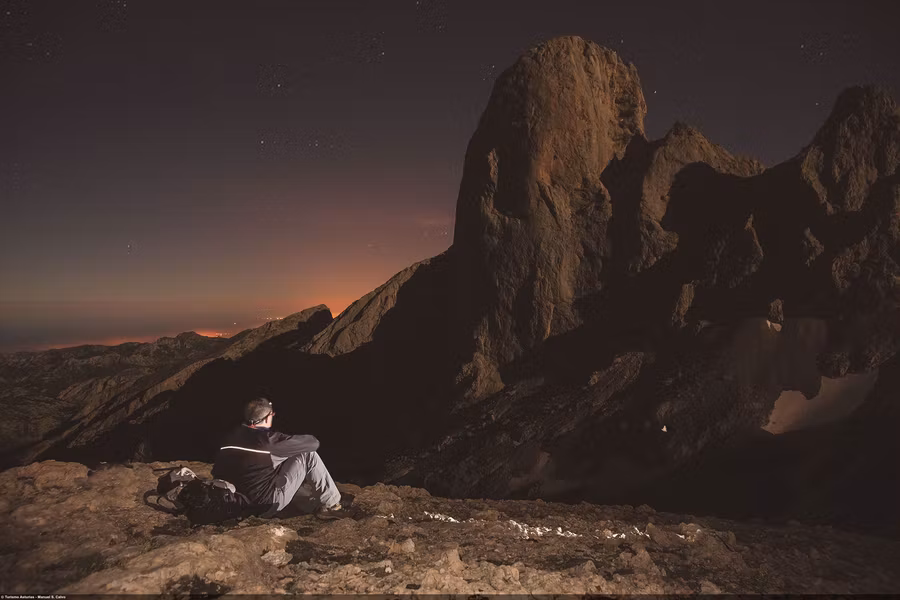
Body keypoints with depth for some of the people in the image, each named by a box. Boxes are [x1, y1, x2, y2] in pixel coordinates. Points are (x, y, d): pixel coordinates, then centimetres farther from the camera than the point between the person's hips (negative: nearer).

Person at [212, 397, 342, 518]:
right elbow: (313, 443, -11)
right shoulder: (268, 439, -20)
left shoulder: (231, 437, 0)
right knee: (308, 455, -5)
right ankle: (332, 505, 6)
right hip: (267, 505, -8)